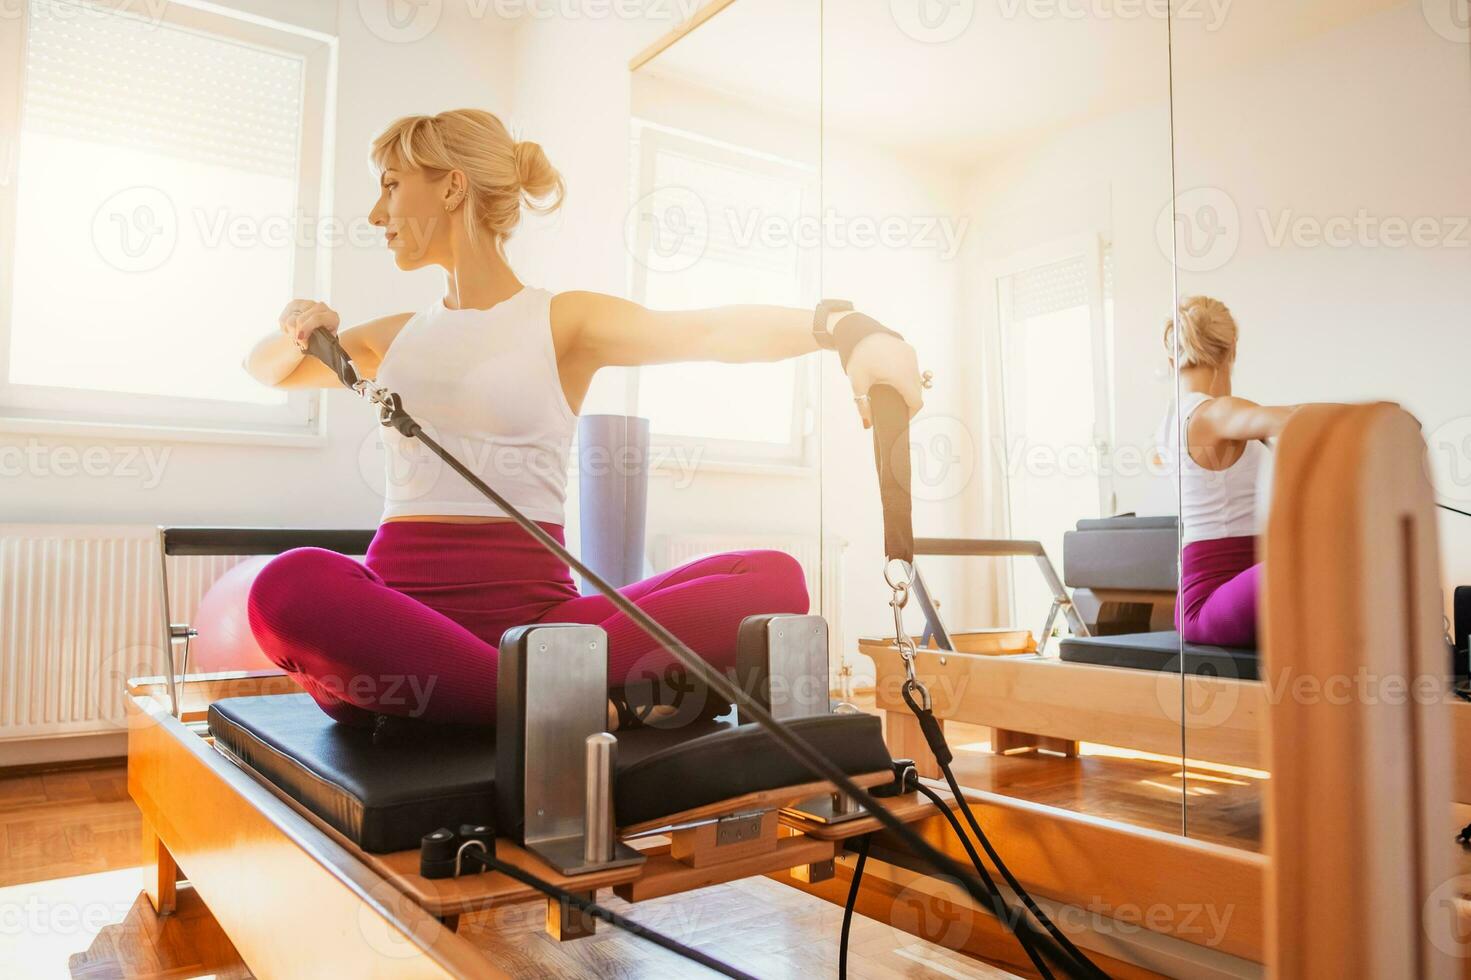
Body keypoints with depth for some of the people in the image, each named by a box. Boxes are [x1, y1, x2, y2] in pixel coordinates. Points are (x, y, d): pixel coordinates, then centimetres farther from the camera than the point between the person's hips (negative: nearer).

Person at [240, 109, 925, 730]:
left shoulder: (563, 321, 7)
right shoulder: (397, 338, 21)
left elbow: (708, 329, -11)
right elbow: (265, 369, 37)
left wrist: (844, 326, -31)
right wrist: (300, 334, 11)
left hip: (533, 602, -1)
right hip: (404, 599, 2)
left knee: (772, 579, -23)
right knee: (293, 585, -33)